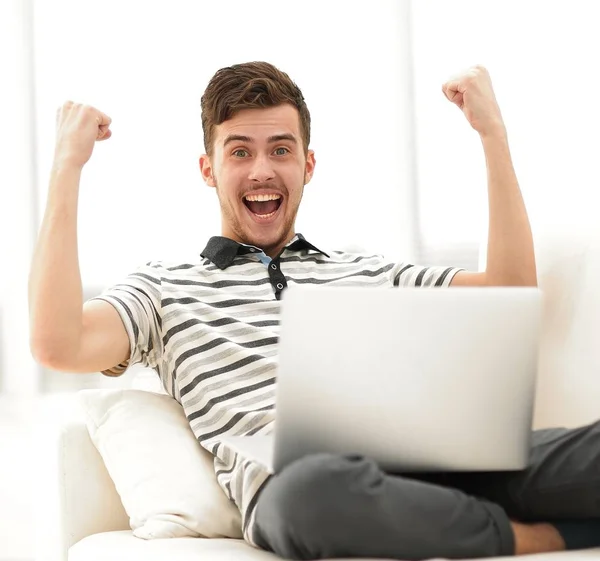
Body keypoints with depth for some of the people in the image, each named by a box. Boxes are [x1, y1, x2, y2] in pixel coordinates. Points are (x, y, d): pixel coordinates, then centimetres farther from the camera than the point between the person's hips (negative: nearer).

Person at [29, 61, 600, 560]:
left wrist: (492, 130, 20)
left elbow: (513, 293, 20)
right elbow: (57, 345, -1)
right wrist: (68, 164, 7)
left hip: (423, 465, 2)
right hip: (295, 490, -1)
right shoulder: (165, 288, 19)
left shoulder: (368, 274, 29)